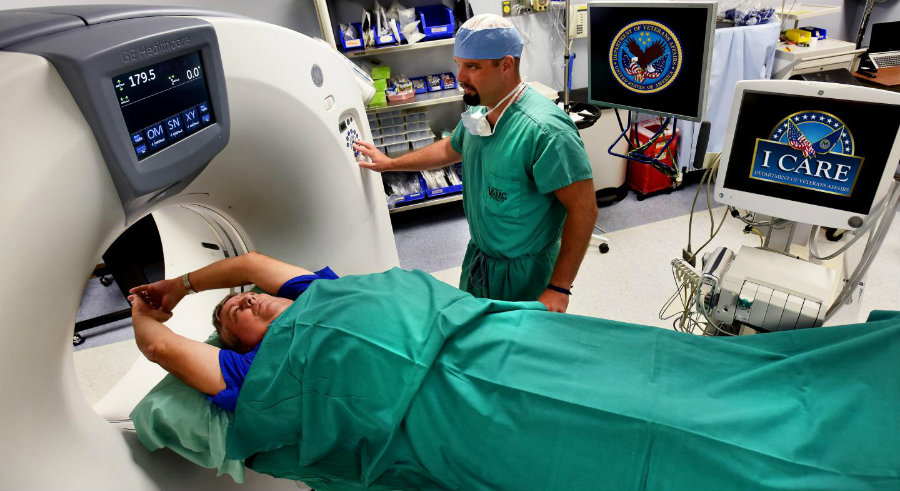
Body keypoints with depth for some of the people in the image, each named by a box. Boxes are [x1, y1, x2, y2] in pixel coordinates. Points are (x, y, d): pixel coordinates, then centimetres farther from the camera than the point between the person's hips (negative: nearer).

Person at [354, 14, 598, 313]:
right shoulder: (478, 112, -1)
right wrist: (390, 163, 25)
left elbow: (584, 210, -26)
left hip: (523, 274, -8)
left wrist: (559, 288, -25)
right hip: (477, 256, 8)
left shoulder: (545, 130, -28)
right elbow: (452, 149, 20)